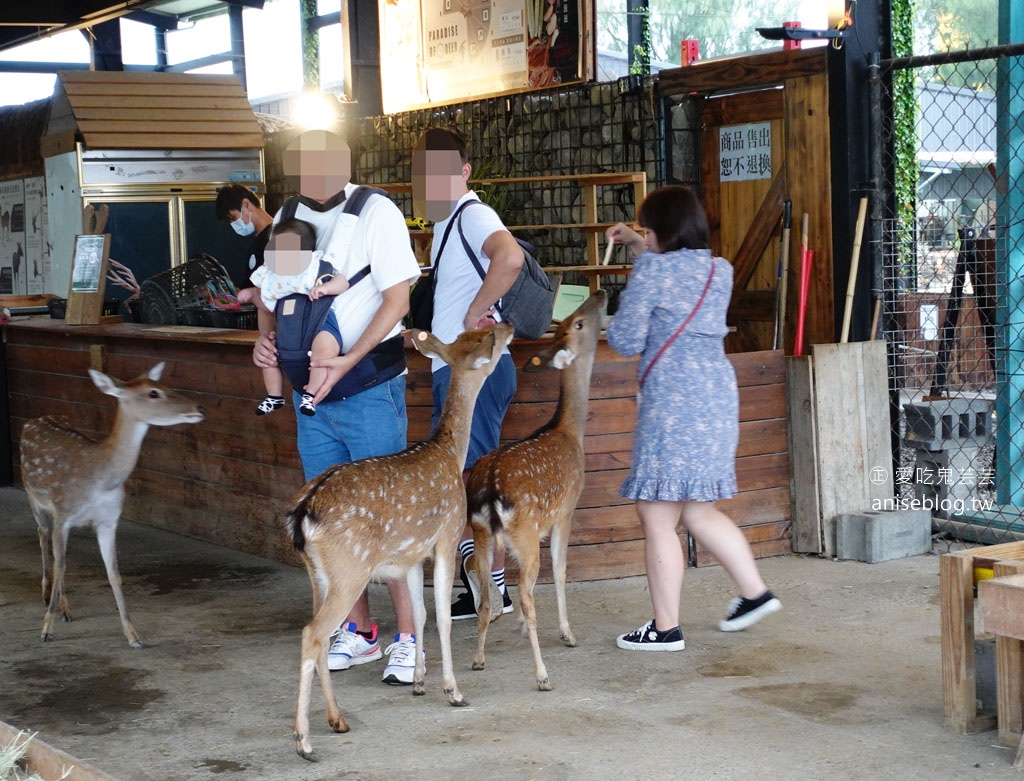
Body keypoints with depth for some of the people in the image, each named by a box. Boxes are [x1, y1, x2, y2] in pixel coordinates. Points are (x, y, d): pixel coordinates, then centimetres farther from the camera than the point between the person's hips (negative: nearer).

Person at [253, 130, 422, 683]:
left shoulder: (376, 212, -8)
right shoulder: (290, 218, 9)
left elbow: (397, 300, -11)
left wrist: (347, 362, -20)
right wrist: (265, 338, -2)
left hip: (370, 384, -6)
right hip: (312, 389, 6)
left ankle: (406, 638, 1)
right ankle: (358, 631, 21)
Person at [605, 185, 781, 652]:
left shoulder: (652, 270, -10)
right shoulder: (719, 271, 12)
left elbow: (626, 341, -8)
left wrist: (612, 319, 12)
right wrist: (638, 246, 31)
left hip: (672, 401, -8)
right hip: (717, 396, 8)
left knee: (657, 517, -1)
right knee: (698, 511, 20)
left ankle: (666, 629, 2)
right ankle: (755, 592, 20)